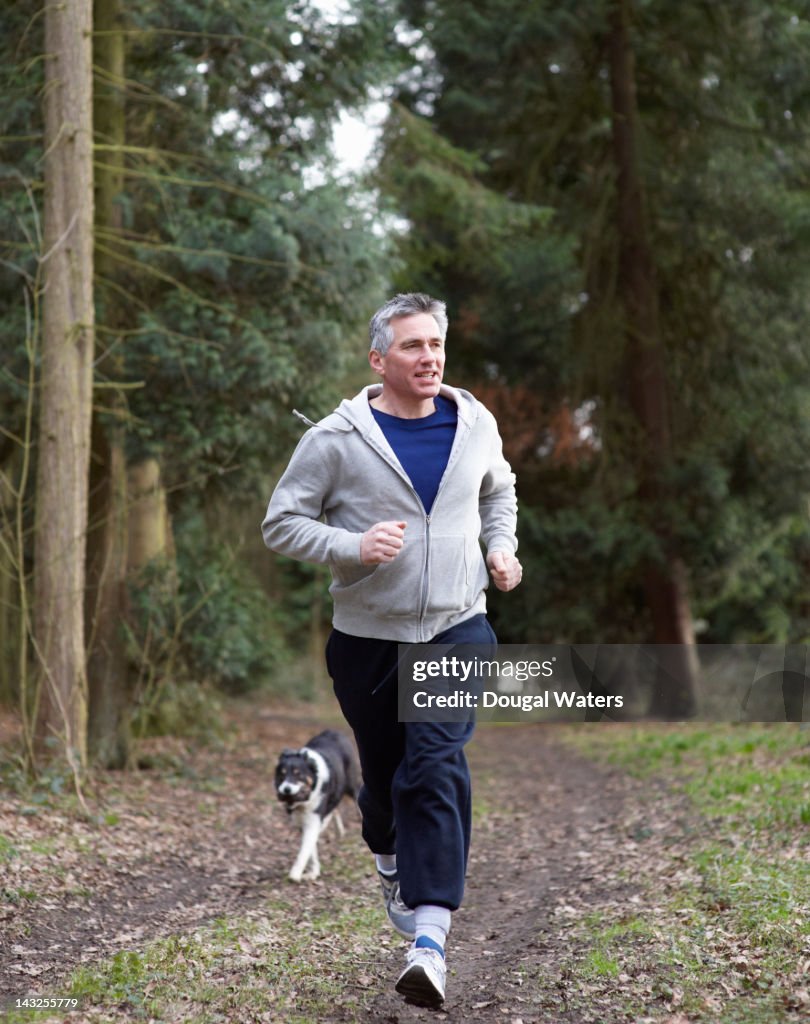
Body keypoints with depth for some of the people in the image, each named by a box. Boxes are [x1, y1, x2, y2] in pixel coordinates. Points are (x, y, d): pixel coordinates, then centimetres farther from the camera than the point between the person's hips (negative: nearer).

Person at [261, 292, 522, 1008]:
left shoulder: (475, 424, 4)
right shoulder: (336, 438, -7)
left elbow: (498, 489, 25)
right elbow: (282, 523, -4)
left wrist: (501, 546, 9)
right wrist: (353, 547, -19)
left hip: (457, 631, 0)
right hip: (368, 635, 0)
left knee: (437, 768, -16)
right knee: (384, 773, 12)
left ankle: (429, 942, -22)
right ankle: (392, 864, 47)